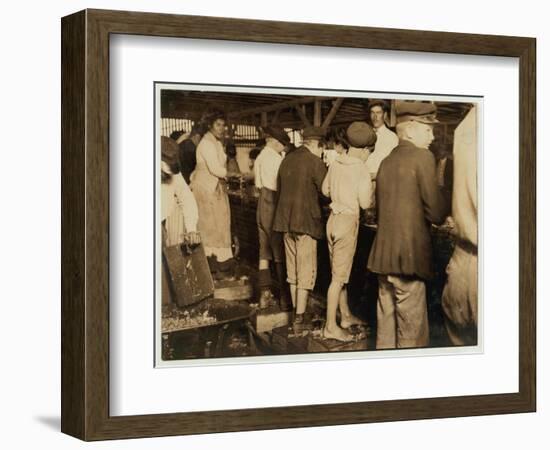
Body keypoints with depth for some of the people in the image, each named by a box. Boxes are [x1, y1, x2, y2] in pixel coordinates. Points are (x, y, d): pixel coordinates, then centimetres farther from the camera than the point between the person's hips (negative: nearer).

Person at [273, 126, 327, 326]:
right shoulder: (315, 162, -13)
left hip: (286, 220, 7)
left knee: (292, 270, 16)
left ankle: (296, 311, 23)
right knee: (306, 271, -1)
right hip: (306, 220, -7)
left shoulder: (286, 160, 9)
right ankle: (300, 316, -3)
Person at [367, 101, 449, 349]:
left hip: (383, 254, 7)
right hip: (409, 256, -7)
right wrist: (443, 213, 7)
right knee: (412, 331, -2)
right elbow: (436, 212, -13)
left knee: (386, 326, 12)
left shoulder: (386, 162, 13)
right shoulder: (422, 157, -9)